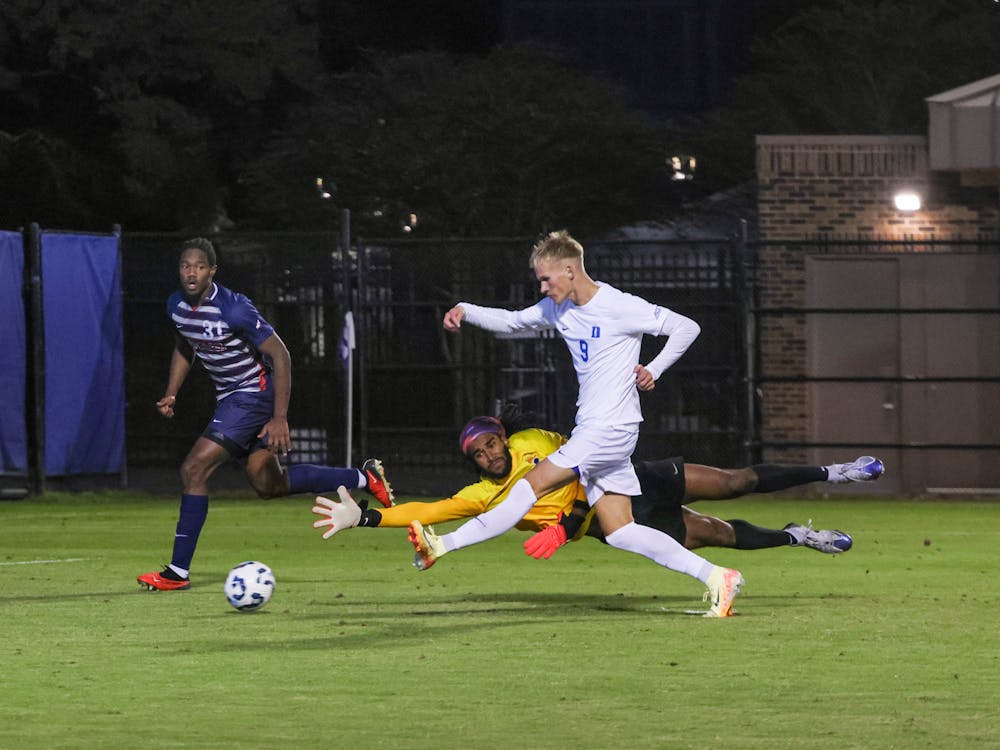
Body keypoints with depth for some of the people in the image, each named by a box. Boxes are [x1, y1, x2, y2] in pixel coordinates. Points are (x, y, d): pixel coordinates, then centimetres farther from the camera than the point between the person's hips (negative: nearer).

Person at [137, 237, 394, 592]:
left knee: (194, 469, -16)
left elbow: (280, 355, -21)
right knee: (269, 484, 15)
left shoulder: (233, 308, -25)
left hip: (254, 394, -9)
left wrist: (279, 419, -24)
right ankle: (364, 477, 28)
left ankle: (178, 572, -10)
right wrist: (171, 393, 7)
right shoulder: (176, 306, -2)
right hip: (230, 397, 9)